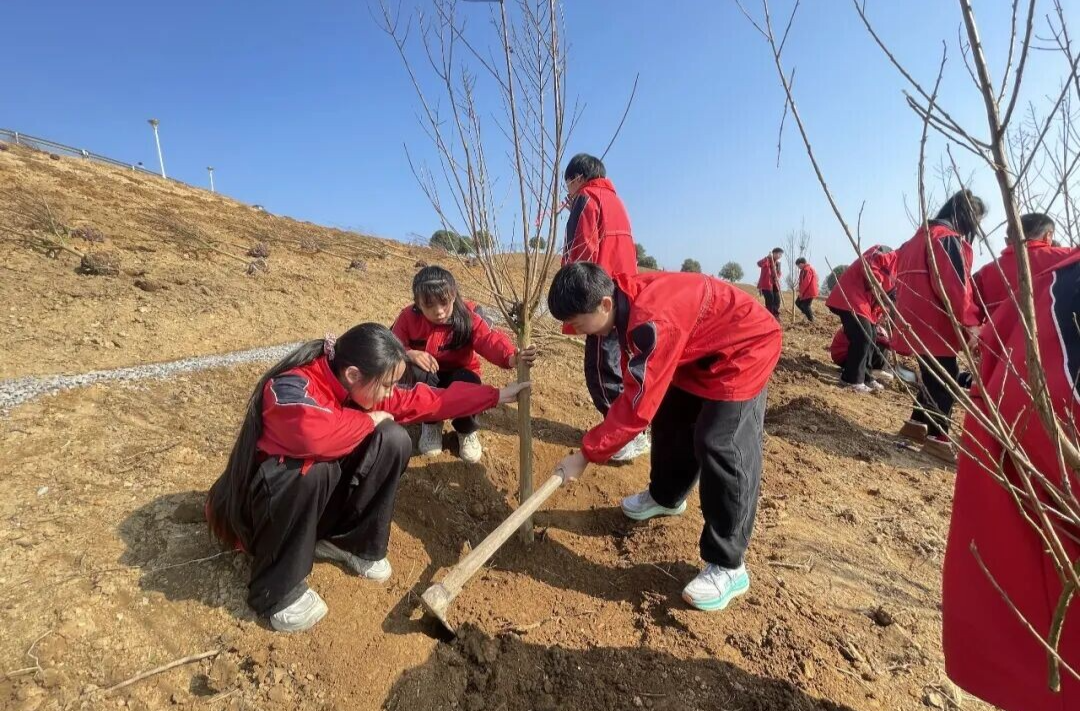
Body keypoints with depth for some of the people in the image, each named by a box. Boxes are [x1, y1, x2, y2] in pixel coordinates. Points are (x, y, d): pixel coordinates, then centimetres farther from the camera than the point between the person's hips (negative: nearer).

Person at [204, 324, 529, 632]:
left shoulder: (361, 388, -10)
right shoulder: (291, 386, -31)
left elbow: (425, 400, -4)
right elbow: (314, 434, -51)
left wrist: (497, 395, -4)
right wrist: (369, 420, -30)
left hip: (318, 501, 6)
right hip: (261, 500, -5)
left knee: (393, 440, -16)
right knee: (310, 472, -39)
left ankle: (350, 541, 1)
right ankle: (277, 591, -16)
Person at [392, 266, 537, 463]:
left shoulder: (468, 317, -19)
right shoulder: (409, 317, -13)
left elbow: (489, 339, -36)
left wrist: (511, 357, -59)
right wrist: (410, 354, -37)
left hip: (459, 376, -1)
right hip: (427, 379, 1)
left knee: (468, 382, -36)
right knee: (415, 372, -34)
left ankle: (467, 430, -1)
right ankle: (430, 423, -2)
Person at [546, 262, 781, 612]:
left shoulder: (651, 322, -37)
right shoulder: (625, 296, -10)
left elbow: (637, 407, -32)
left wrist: (585, 454, -25)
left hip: (745, 348, -9)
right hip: (702, 351, 9)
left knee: (719, 445, -14)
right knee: (670, 420, 14)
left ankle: (728, 567, -2)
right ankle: (666, 497, 38)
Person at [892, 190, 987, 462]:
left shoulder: (923, 236, 19)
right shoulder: (948, 238, -12)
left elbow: (910, 279, 22)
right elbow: (953, 286, -21)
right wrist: (969, 322, -18)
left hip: (920, 323, 10)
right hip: (936, 326, -9)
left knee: (932, 376, 19)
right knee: (944, 381, -3)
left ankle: (917, 423, 27)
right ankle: (937, 438, 1)